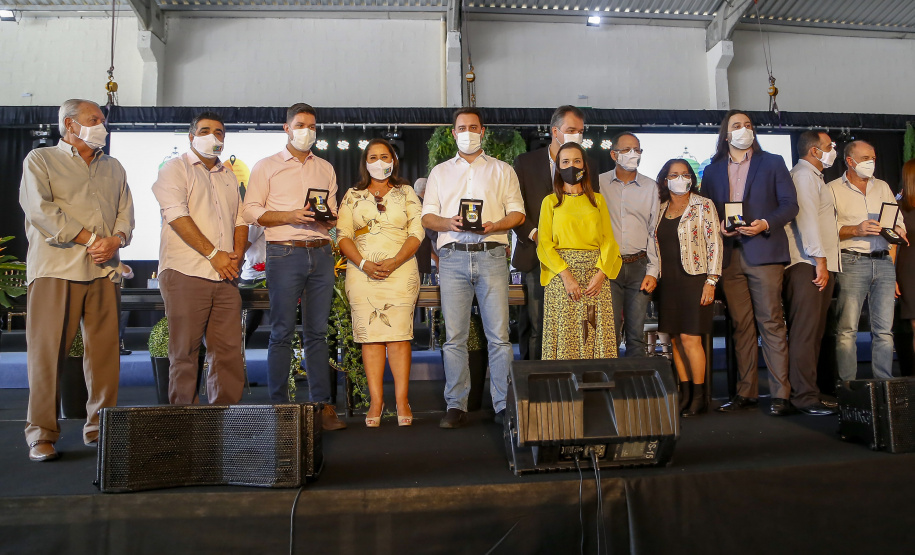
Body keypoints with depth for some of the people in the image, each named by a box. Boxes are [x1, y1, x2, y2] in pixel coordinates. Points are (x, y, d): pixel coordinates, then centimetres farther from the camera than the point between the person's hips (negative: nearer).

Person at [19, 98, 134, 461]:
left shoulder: (113, 167, 23)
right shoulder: (40, 160, 9)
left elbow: (126, 211, 13)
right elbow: (40, 209, -6)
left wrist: (116, 239, -8)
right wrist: (89, 238, -11)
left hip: (104, 269, 4)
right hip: (56, 268, -4)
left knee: (105, 350, 2)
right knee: (47, 351, -3)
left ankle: (99, 427, 10)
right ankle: (41, 434, 4)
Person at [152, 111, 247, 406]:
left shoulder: (228, 176, 23)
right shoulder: (175, 168, 4)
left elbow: (240, 219, 21)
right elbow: (177, 216, -10)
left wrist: (236, 255, 2)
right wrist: (213, 254, -13)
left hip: (225, 276, 6)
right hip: (186, 274, -5)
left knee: (229, 351, 3)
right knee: (184, 353, -3)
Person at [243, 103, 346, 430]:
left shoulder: (326, 169, 21)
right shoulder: (267, 166, 9)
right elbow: (251, 211, 1)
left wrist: (326, 217, -3)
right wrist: (289, 216, -13)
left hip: (321, 253, 3)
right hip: (284, 253, -3)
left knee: (317, 332, 3)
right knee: (282, 333, -4)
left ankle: (322, 405, 5)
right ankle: (279, 407, 3)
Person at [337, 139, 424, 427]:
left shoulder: (406, 193, 13)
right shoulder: (352, 196, 15)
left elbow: (417, 233, 3)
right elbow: (343, 235, 6)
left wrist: (394, 262, -11)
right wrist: (364, 264, -9)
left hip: (400, 270, -1)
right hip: (363, 272, 1)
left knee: (399, 334, -7)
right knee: (370, 336, -2)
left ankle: (402, 400, -3)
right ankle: (376, 401, 3)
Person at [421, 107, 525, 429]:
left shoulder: (502, 170, 16)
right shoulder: (440, 172, 21)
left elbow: (518, 212, 9)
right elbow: (427, 216, 14)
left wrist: (495, 225, -11)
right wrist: (449, 223, -7)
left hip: (491, 255, -1)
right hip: (453, 257, 1)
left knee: (499, 335, -6)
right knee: (454, 337, -1)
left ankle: (504, 405, 1)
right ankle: (456, 406, 6)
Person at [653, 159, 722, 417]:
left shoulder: (703, 205, -1)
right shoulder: (660, 209, 13)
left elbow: (714, 243, -6)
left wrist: (711, 281, -12)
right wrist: (654, 277, 11)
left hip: (694, 279, -5)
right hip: (668, 282, 5)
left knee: (690, 338, -9)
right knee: (675, 339, 5)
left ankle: (699, 397, 2)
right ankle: (685, 393, 15)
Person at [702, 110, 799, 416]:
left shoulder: (772, 163, 11)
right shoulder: (712, 171, 17)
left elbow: (790, 204, 4)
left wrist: (765, 224, -13)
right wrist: (718, 227, -5)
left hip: (763, 251, -2)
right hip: (729, 255, 3)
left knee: (771, 322, -5)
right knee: (741, 325, 5)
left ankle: (780, 394, -1)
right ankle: (746, 392, 10)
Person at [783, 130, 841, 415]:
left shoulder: (813, 177, 26)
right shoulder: (804, 175, -6)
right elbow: (807, 218, -16)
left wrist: (824, 262, 17)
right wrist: (820, 260, -20)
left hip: (818, 265, 10)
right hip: (808, 265, -10)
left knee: (813, 332, 10)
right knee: (805, 333, -11)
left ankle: (806, 392, 14)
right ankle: (805, 397, -10)